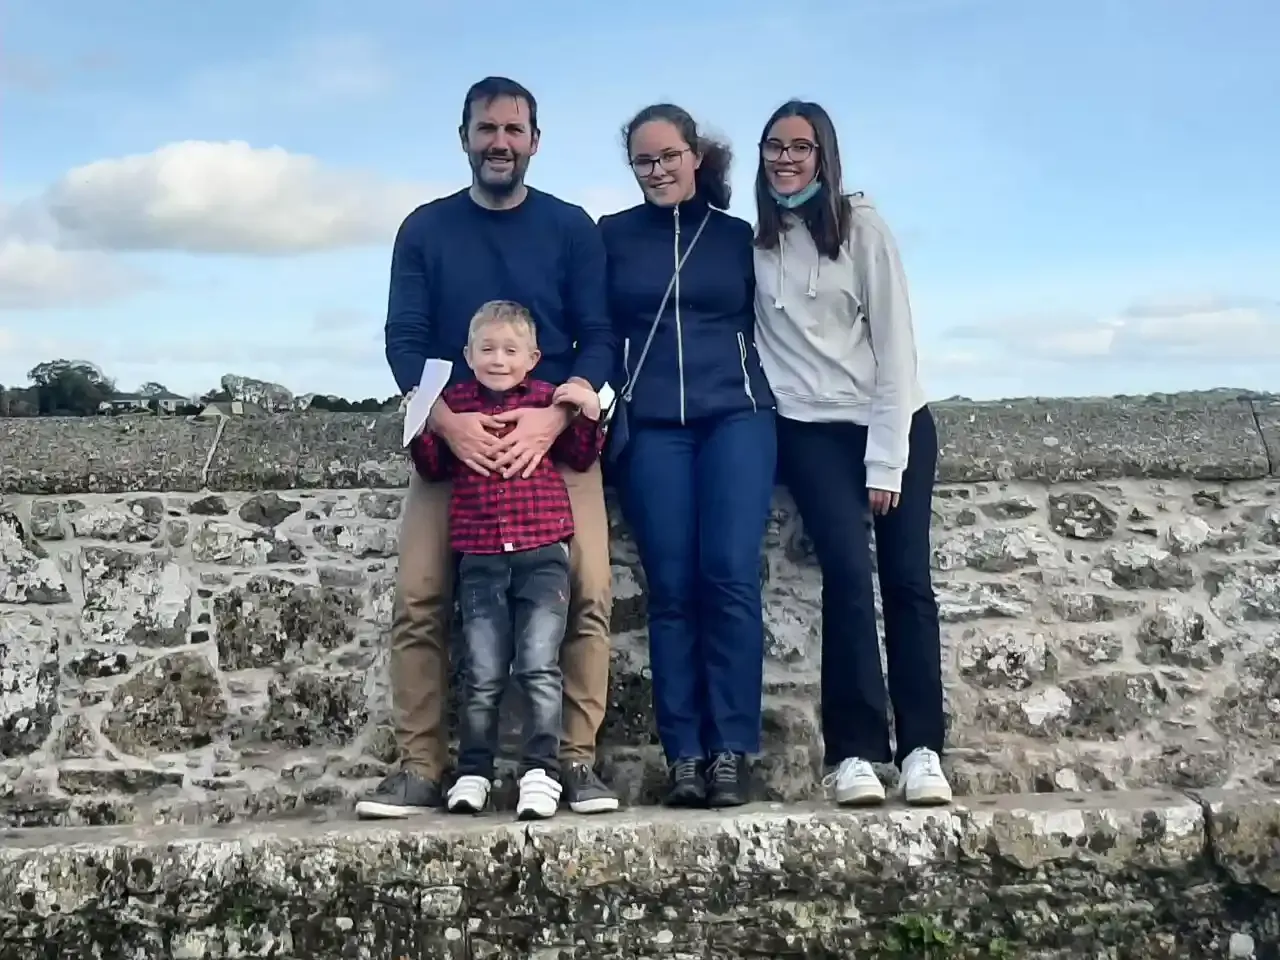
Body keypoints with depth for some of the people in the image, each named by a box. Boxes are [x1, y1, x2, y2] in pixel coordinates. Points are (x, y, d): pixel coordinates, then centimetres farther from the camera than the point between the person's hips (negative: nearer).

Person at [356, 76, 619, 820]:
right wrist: (449, 420, -17)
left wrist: (551, 416, -18)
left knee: (588, 593, -14)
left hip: (555, 435, -1)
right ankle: (423, 766, -2)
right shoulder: (426, 229, 9)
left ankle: (577, 760, -5)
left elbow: (599, 338, 0)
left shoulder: (571, 227, 7)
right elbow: (404, 340, 2)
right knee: (420, 602, -9)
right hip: (453, 437, 1)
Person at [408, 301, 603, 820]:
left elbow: (581, 458, 8)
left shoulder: (547, 398, 8)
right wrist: (420, 428, -3)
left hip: (542, 555, -1)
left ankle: (541, 773, -2)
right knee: (483, 675, 5)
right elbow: (434, 468, 13)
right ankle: (472, 774, 15)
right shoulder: (454, 401, 11)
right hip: (479, 559, 1)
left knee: (539, 668, -7)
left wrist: (588, 412, -6)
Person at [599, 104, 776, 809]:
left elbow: (764, 325, 15)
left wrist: (763, 394, 4)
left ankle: (731, 750, -4)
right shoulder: (612, 236, 11)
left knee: (730, 579, -11)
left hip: (736, 416, 0)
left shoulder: (737, 235, 13)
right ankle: (684, 755, 2)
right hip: (651, 427, 0)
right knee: (671, 590, -3)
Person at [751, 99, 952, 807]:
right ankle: (855, 753, -10)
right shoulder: (753, 241, 5)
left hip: (894, 422, 0)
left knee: (906, 578, -4)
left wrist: (887, 460, -11)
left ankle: (921, 751, 1)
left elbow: (894, 340, -7)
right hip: (810, 430, 1)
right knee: (847, 570, -14)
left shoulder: (861, 227, -3)